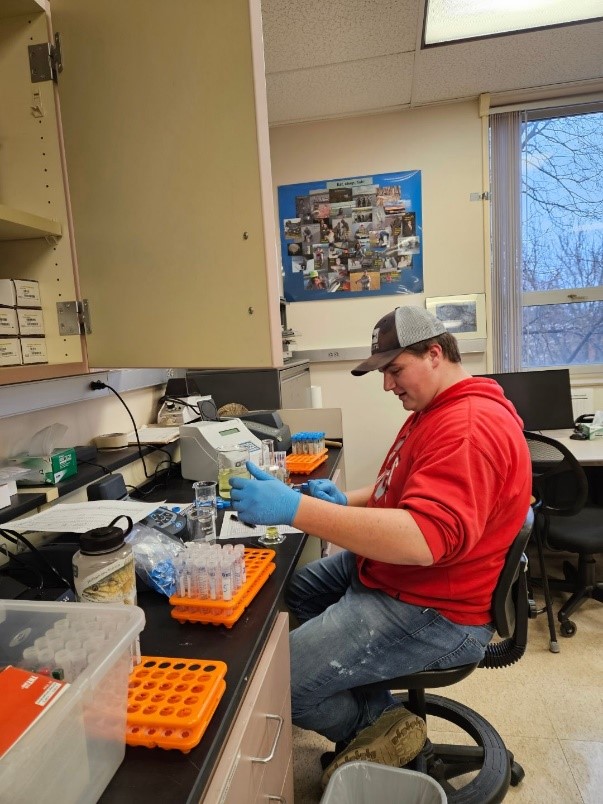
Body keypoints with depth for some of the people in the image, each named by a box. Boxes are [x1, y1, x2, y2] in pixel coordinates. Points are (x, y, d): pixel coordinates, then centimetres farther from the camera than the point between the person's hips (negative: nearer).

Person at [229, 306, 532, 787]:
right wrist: (346, 500, 1)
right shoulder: (435, 411, 11)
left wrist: (294, 509, -39)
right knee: (286, 587, 18)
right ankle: (374, 710, 15)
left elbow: (425, 538, -37)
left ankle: (380, 727, 10)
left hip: (433, 612, -11)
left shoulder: (470, 425, -24)